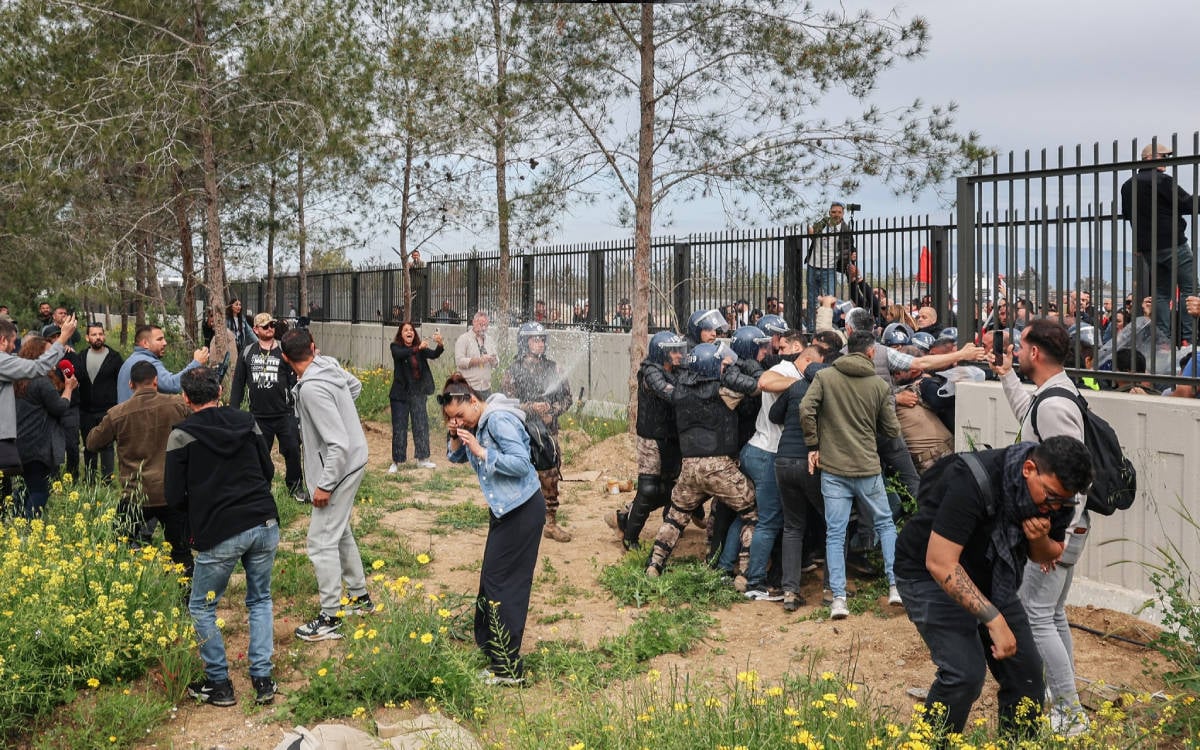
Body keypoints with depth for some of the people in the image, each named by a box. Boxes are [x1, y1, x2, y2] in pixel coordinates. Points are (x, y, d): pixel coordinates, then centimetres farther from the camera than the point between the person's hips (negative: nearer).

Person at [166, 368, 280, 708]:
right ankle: (263, 680, 16)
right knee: (260, 601, 21)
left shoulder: (182, 435, -2)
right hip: (265, 525, 4)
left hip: (220, 534, -4)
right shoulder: (247, 422, 9)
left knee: (202, 608, 16)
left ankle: (219, 684, 19)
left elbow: (174, 495, -1)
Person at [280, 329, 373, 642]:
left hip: (339, 468, -10)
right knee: (340, 533, 22)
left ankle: (330, 619, 3)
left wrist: (325, 485, -21)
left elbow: (339, 444, -28)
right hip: (353, 461, 10)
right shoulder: (329, 364, -3)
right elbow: (355, 386, 21)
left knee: (321, 541, -4)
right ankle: (360, 597, 35)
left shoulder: (312, 389, -27)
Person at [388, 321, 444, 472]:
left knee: (421, 425, 7)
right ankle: (396, 462, 7)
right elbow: (400, 354, -27)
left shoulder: (421, 349, 4)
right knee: (399, 427, 1)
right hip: (401, 393, -4)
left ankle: (422, 459, 18)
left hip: (418, 393, 4)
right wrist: (417, 349, -41)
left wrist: (440, 344, -31)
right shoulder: (395, 347, -6)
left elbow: (434, 354, -11)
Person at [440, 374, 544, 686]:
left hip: (523, 510, -10)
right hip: (504, 509, 10)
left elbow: (521, 463, -26)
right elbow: (455, 457, 12)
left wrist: (481, 452, -27)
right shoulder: (476, 424, 7)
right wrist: (456, 436, -7)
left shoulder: (499, 420, -20)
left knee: (500, 582, -7)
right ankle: (489, 642, 32)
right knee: (491, 578, 17)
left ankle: (509, 668, -2)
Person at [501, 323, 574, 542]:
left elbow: (567, 397, 10)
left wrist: (553, 411, -8)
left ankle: (550, 524, 19)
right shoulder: (514, 371, -4)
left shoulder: (553, 368, 6)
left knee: (550, 479, 8)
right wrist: (531, 407, -20)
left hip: (548, 432, 4)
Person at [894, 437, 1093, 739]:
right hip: (930, 574, -7)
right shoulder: (974, 482, -34)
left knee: (1025, 669, 2)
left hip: (988, 577, 7)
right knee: (965, 673, -21)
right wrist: (994, 619, -37)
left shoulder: (1057, 496, -11)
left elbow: (1048, 556, 8)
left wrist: (1040, 539, -17)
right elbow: (940, 563, -36)